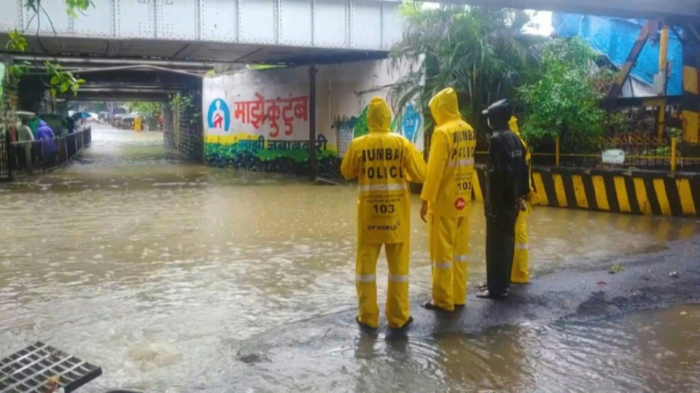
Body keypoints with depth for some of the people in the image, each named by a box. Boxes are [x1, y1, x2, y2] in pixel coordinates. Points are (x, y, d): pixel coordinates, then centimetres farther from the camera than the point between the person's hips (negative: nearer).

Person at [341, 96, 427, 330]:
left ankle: (368, 316, 15)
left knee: (366, 264, 10)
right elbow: (421, 175, -2)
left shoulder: (358, 145, -6)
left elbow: (346, 173, 9)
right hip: (396, 214, 0)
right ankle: (398, 317, 17)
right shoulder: (402, 143, -7)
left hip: (369, 214, 0)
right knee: (398, 265, 10)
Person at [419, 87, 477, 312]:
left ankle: (443, 300, 9)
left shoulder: (442, 132, -15)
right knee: (459, 249, 13)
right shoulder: (469, 131, 7)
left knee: (442, 251, 2)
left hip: (444, 201, -7)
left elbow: (434, 169, -17)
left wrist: (426, 199, -14)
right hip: (463, 200, 7)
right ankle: (458, 296, 21)